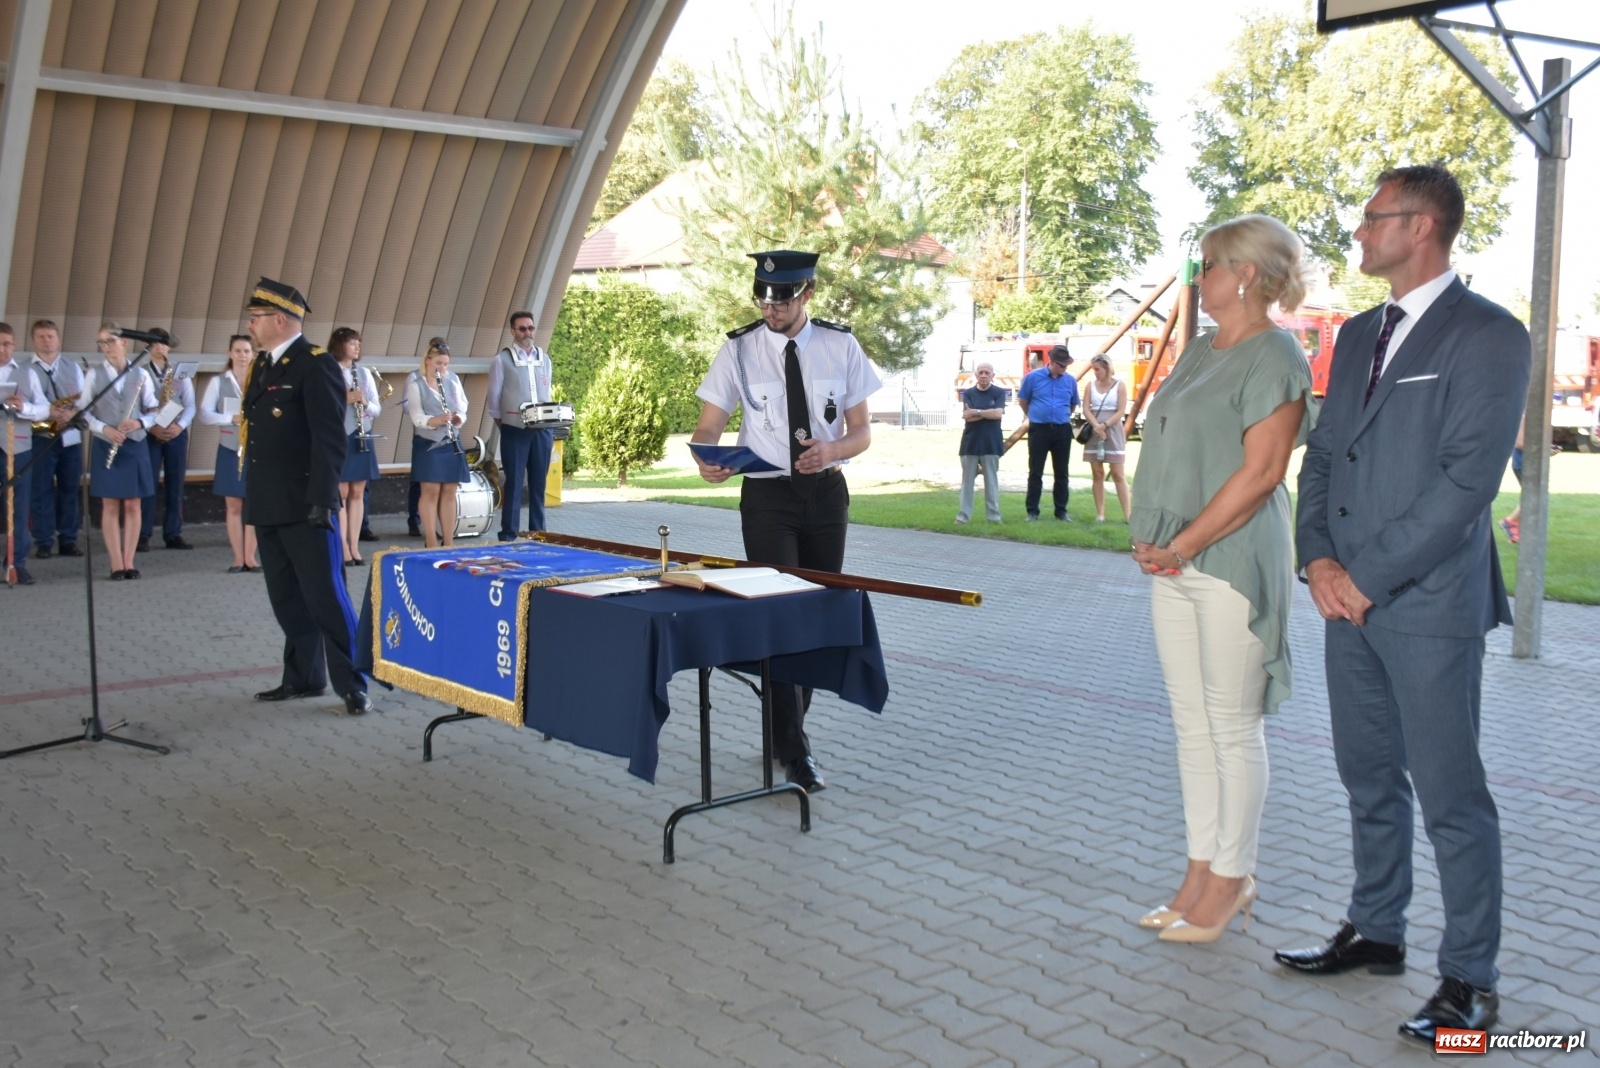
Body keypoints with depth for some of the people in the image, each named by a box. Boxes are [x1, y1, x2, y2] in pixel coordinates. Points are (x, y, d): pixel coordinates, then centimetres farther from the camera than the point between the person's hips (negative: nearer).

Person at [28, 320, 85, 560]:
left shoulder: (73, 368, 12)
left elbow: (85, 401, 5)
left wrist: (71, 413, -15)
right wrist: (47, 412, -23)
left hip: (71, 436, 3)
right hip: (41, 437, -3)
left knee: (70, 489, 6)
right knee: (42, 490, -1)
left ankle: (68, 540, 12)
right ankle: (44, 542, 3)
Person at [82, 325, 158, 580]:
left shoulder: (141, 374, 3)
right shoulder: (94, 375, 2)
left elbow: (153, 410, 4)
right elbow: (84, 412, 0)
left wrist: (140, 423, -15)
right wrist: (104, 428, -16)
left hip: (135, 446, 1)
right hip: (105, 446, -1)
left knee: (133, 505, 3)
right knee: (111, 505, 1)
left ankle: (129, 562, 10)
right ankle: (116, 563, 5)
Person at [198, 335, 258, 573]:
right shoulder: (219, 382, 2)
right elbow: (205, 416, -5)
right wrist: (232, 418, -19)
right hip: (230, 450, 0)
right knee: (234, 506, 4)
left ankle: (250, 557, 10)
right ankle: (238, 559, 11)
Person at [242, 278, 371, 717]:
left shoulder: (316, 366, -11)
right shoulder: (261, 366, 15)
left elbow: (329, 438, -16)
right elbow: (257, 432, 18)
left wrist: (322, 500, -21)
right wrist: (252, 497, 16)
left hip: (305, 507, -8)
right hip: (268, 506, 8)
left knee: (326, 597, -4)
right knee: (287, 599, 13)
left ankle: (353, 684, 3)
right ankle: (304, 678, 22)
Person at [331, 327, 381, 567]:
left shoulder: (364, 373, 11)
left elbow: (377, 408, 10)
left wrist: (366, 403, -10)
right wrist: (344, 399, -23)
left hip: (361, 438, 5)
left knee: (357, 493, 7)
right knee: (341, 493, -2)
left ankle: (354, 547, 13)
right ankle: (343, 549, 2)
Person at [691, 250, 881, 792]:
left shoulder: (841, 346, -2)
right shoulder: (739, 349, -5)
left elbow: (862, 430, 1)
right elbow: (709, 425, -5)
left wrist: (833, 449, -22)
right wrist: (706, 457, -28)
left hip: (826, 491, 3)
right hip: (767, 494, -2)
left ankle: (789, 729, 27)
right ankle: (794, 748, -3)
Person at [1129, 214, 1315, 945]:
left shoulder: (1274, 357, -10)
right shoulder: (1200, 350, 16)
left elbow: (1259, 473, -17)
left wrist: (1181, 546, -16)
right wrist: (1149, 538, 3)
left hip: (1232, 562, -9)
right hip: (1174, 562, 9)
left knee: (1233, 726, 1)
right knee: (1192, 722, 12)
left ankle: (1230, 880, 13)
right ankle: (1202, 871, 22)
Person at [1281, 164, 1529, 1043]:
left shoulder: (1489, 336, -9)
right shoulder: (1358, 335, 15)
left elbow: (1468, 479, -16)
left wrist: (1370, 576, -15)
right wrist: (1318, 559, -1)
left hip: (1429, 604, -7)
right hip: (1349, 599, 7)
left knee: (1450, 796, 0)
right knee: (1369, 779, 16)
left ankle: (1469, 979, 11)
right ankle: (1375, 931, 30)